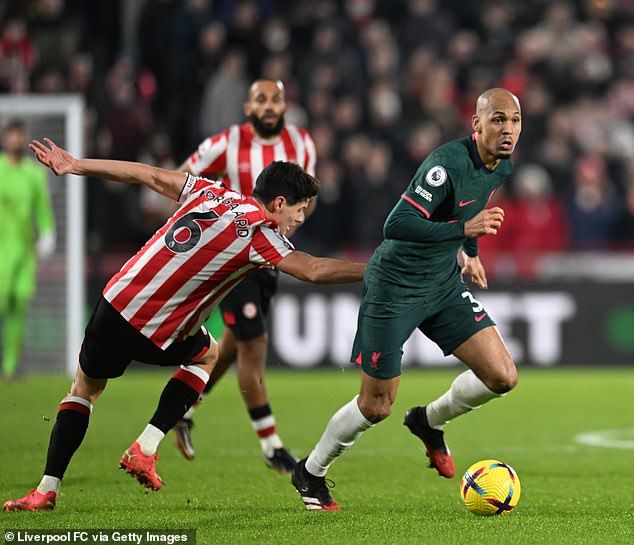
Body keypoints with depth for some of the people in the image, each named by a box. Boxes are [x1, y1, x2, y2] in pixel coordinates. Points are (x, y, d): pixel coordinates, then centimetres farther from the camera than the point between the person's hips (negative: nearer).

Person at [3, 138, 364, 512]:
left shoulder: (211, 193, 8)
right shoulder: (258, 233, -11)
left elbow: (148, 175, 15)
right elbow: (313, 270, -17)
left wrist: (74, 166, 22)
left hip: (115, 303, 5)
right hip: (155, 336, -5)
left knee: (85, 387, 25)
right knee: (208, 354, 28)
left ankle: (46, 490, 14)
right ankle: (145, 449, 15)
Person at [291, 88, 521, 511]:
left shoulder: (502, 167, -1)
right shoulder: (448, 163, -28)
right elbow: (396, 225, -37)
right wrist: (464, 229, -44)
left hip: (444, 284, 7)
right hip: (395, 288, -7)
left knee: (503, 377, -6)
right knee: (377, 406, 0)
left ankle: (430, 422, 22)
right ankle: (311, 473, 26)